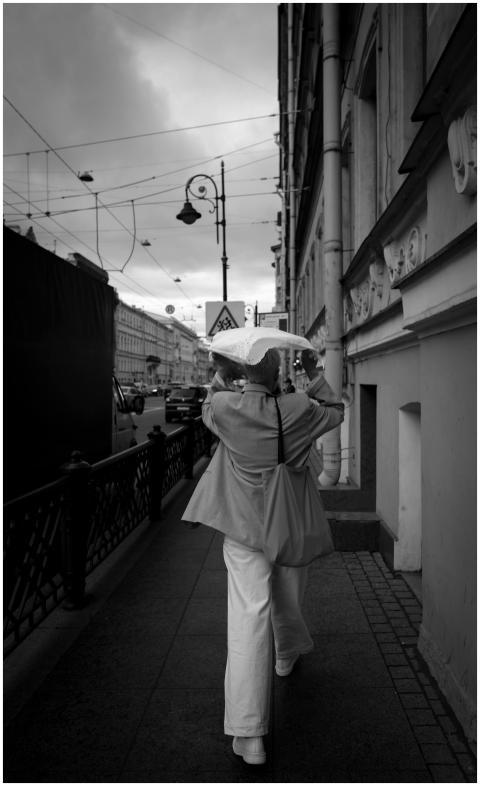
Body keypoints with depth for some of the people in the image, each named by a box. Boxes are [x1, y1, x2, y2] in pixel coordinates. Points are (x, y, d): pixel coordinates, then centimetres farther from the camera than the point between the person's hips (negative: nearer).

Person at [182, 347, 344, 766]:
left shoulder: (226, 407, -13)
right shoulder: (299, 409, -14)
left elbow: (208, 410, 12)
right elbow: (336, 411, 7)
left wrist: (221, 376, 17)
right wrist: (314, 374, 10)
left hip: (244, 527, -1)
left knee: (249, 614, -3)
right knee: (288, 598, 25)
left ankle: (248, 732, -2)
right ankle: (288, 654, 56)